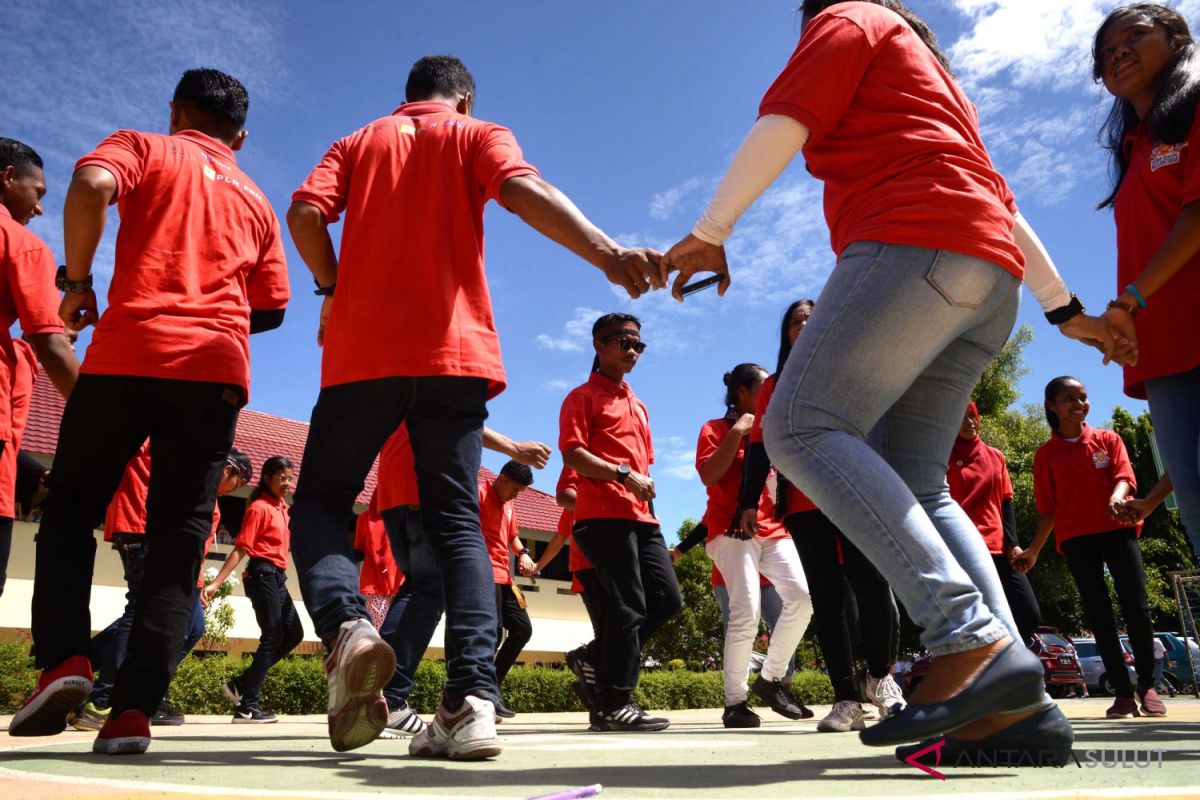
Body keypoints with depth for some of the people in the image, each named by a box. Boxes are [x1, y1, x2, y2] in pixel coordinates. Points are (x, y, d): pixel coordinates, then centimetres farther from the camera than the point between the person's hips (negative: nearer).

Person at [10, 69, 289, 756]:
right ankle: (135, 710, -7)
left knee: (70, 510, 12)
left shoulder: (144, 148, 14)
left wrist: (78, 280, 0)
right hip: (217, 369, 3)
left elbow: (92, 185, -10)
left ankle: (64, 657, -7)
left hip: (129, 351, -2)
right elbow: (271, 307, 20)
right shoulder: (255, 200, 24)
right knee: (179, 538, 2)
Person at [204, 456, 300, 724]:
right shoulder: (259, 507, -9)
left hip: (277, 577, 9)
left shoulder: (282, 508, 16)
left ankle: (241, 684, 15)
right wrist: (215, 583, -18)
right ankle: (247, 707, -1)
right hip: (263, 574, -9)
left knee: (294, 634, 9)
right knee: (272, 638, -7)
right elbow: (241, 549, -14)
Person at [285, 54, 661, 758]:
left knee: (320, 502, 11)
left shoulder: (357, 144, 20)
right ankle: (473, 699, -14)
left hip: (362, 349, 1)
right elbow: (523, 189, -9)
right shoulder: (477, 136, 14)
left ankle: (346, 626, -18)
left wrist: (334, 289, 17)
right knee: (457, 520, 2)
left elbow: (305, 213, 2)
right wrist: (609, 254, -23)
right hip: (453, 350, 0)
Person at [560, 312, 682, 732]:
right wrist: (623, 474, -18)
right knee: (629, 606, -11)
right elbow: (572, 453, -10)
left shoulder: (638, 405, 27)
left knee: (667, 599, 4)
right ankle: (613, 705, -2)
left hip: (640, 516, 8)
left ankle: (597, 659, 15)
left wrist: (645, 486, 14)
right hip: (604, 514, -8)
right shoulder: (584, 396, 3)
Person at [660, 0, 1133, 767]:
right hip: (989, 275, 9)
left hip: (915, 244, -9)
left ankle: (972, 640, -29)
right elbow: (998, 199, 32)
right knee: (910, 481, 2)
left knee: (802, 428, -17)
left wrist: (708, 234, 4)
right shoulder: (928, 68, 37)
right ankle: (1015, 704, -10)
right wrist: (1067, 309, 30)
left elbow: (781, 127, -3)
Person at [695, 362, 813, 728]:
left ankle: (771, 678, 3)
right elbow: (709, 476, -12)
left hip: (773, 529, 6)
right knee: (746, 613, -16)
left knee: (802, 595, -14)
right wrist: (737, 432, -12)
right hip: (733, 530, -6)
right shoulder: (716, 428, 4)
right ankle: (735, 702, -3)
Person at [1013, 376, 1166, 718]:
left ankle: (1147, 685, 11)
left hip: (1118, 530, 0)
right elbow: (1048, 509, 10)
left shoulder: (1108, 439, 10)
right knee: (1099, 615, 1)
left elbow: (1124, 476, -6)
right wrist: (1033, 551, 6)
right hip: (1076, 539, 0)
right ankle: (1123, 693, 7)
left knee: (1137, 609, -6)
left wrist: (1117, 498, -29)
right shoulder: (1046, 454, 9)